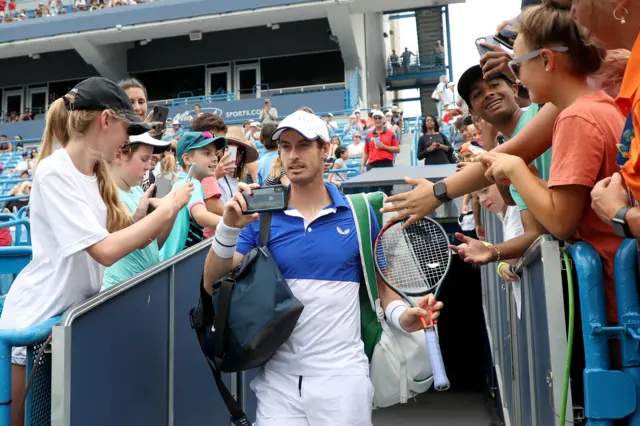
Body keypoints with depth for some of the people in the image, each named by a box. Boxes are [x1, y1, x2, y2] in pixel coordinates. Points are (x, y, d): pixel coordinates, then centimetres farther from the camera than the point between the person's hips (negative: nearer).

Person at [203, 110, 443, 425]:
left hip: (342, 374, 0)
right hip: (278, 377, 1)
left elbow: (380, 281, 6)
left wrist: (401, 316, -14)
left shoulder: (358, 213, -2)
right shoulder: (261, 216, -1)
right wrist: (228, 228, -19)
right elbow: (213, 285, -4)